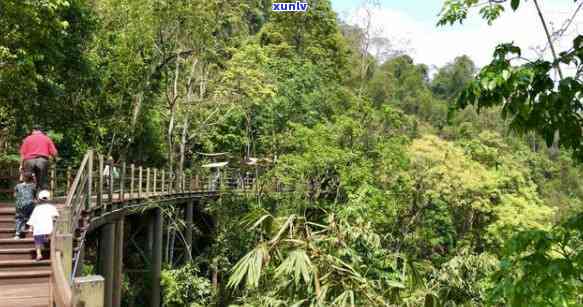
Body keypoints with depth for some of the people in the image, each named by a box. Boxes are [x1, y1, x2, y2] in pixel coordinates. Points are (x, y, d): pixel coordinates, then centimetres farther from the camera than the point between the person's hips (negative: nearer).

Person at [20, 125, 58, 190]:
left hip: (29, 161, 1)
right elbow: (54, 153, 5)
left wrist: (21, 165, 7)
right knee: (43, 184, -1)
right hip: (42, 160, -1)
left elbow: (22, 153, 6)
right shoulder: (47, 138, 14)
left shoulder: (27, 139, 15)